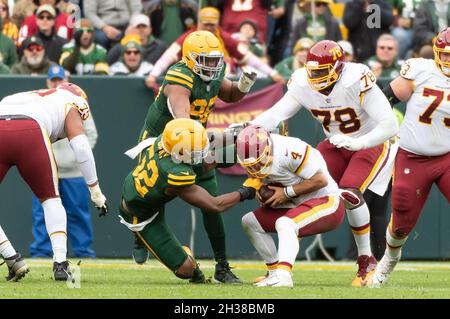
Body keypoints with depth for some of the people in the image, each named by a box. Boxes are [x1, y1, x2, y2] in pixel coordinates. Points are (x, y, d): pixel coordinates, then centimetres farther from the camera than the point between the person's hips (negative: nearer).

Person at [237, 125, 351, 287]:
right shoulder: (253, 158, -2)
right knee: (250, 221, 8)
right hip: (299, 206, 9)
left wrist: (287, 192, -20)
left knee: (285, 223, -34)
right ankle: (274, 271, 11)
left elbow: (321, 180, -24)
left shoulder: (289, 151, -27)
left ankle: (283, 274, -47)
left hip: (327, 202, -9)